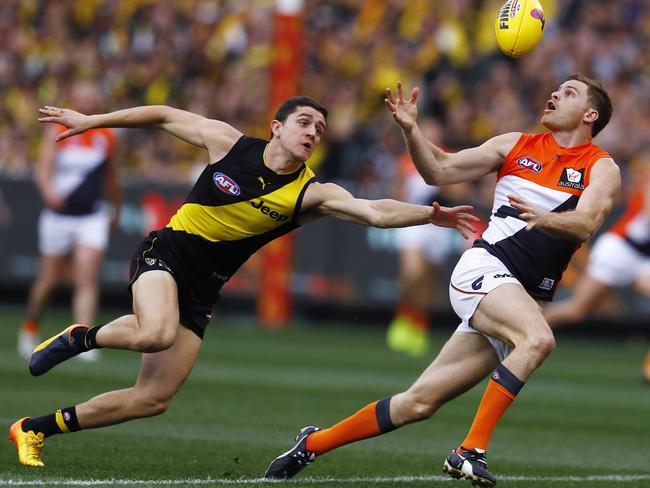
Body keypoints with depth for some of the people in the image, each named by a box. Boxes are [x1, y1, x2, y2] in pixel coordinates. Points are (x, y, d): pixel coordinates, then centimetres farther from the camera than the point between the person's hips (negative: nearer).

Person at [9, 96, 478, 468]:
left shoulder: (312, 193, -8)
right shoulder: (229, 143, -9)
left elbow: (375, 211, -22)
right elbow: (165, 116, 4)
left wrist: (430, 213, -39)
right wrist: (91, 121, 7)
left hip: (202, 292, 3)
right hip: (165, 254, -3)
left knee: (154, 399, -2)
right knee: (157, 333, -38)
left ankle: (36, 428, 14)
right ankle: (81, 337, -7)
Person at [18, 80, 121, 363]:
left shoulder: (107, 135, 5)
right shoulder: (58, 130, -5)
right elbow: (44, 167, -17)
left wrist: (116, 209, 28)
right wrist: (49, 190, -37)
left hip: (92, 217, 1)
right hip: (58, 215, -1)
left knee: (87, 278, -14)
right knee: (49, 280, 9)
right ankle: (30, 328, 35)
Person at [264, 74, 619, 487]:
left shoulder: (602, 168, 4)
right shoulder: (516, 145, 11)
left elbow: (586, 224, -15)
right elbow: (440, 171, 14)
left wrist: (544, 218, -35)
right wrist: (411, 130, -3)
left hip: (526, 299, 1)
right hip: (483, 267, -1)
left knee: (419, 403, 1)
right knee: (538, 338, -34)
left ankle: (313, 444, 16)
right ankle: (471, 451, -32)